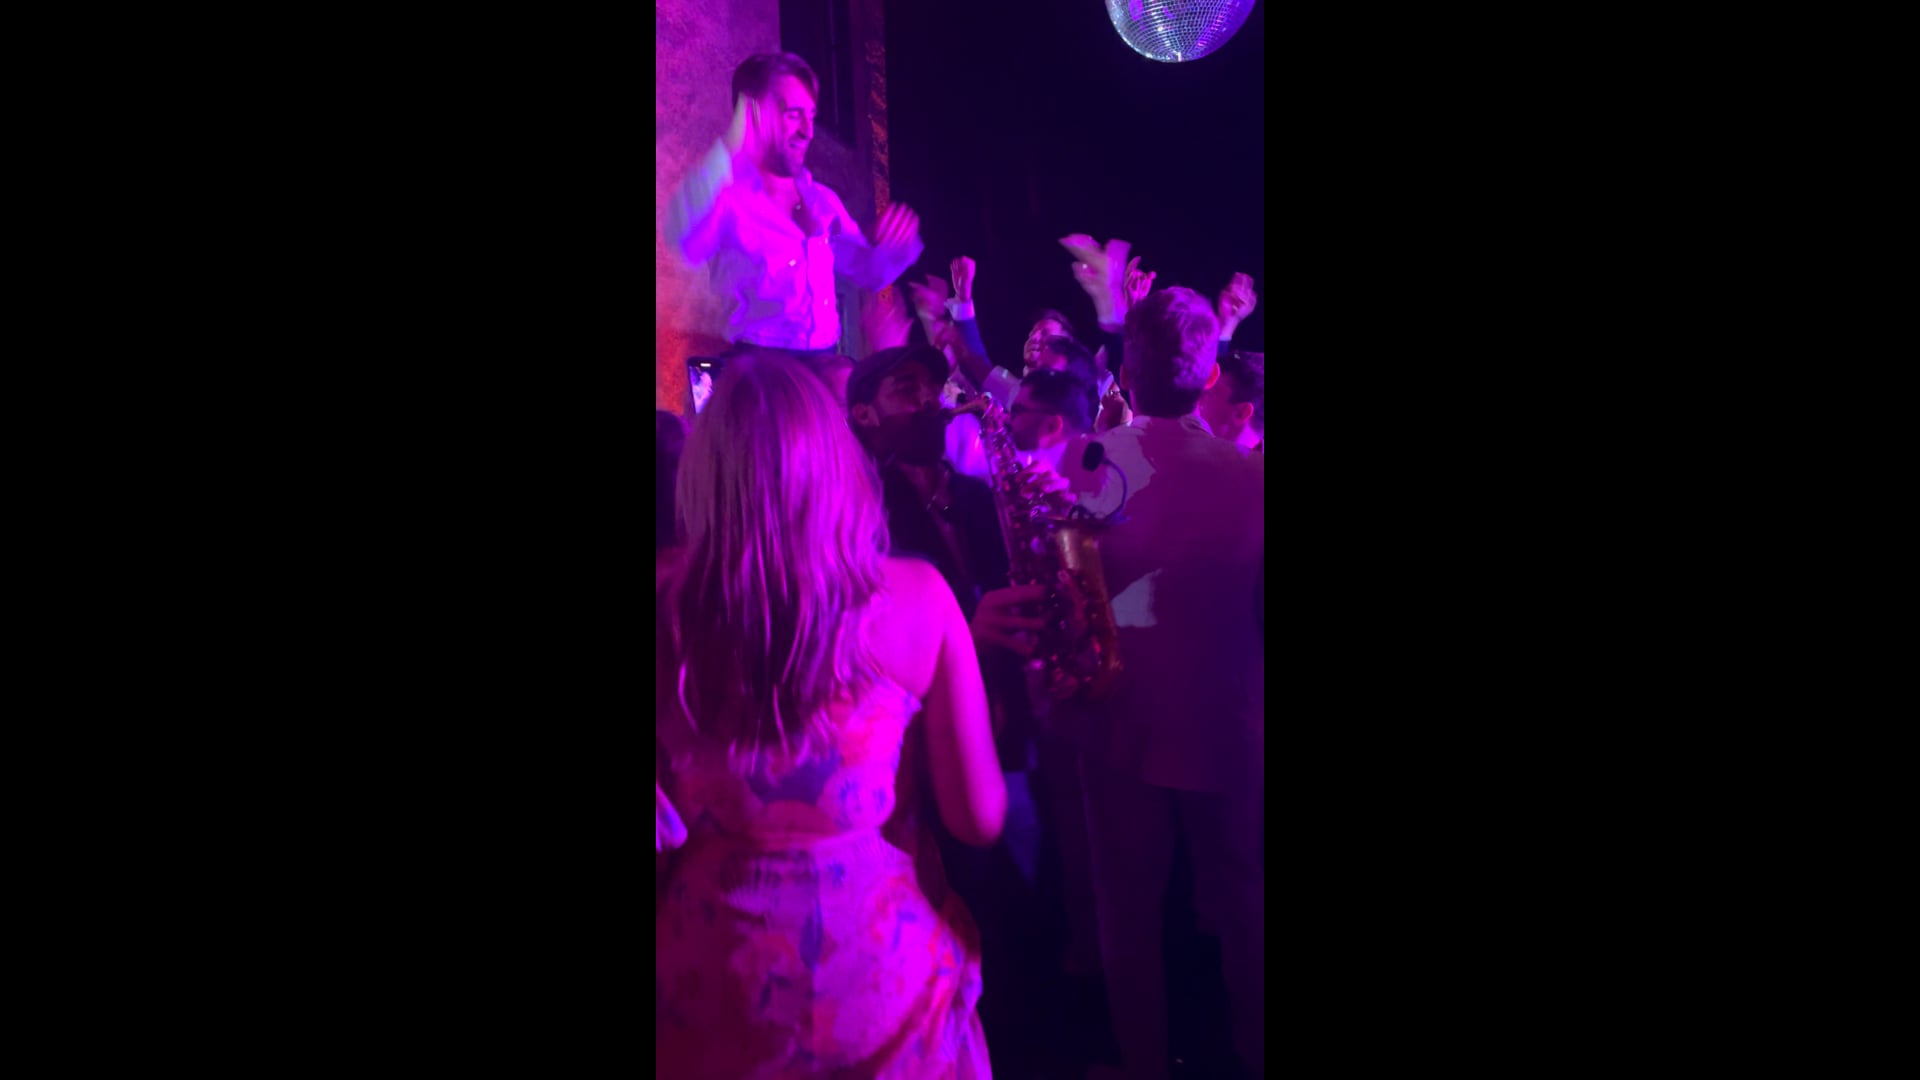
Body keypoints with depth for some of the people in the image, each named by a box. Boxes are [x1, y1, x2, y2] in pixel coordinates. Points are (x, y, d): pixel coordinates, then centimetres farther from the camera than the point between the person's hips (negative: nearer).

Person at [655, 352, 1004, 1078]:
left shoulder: (668, 612, -13)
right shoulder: (915, 597, -13)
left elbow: (665, 822, -3)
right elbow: (980, 817, -5)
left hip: (709, 967, 1)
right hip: (877, 960, 0)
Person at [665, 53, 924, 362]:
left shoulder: (822, 200, 11)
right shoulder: (728, 196, -7)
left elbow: (867, 273, 21)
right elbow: (685, 242, -29)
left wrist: (895, 249, -1)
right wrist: (730, 149, -35)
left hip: (826, 366, 5)